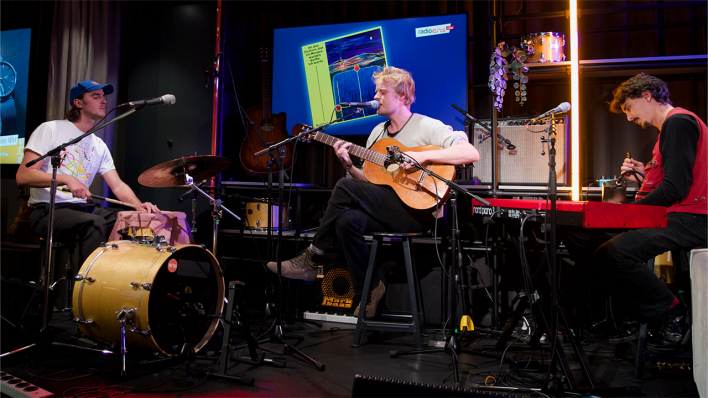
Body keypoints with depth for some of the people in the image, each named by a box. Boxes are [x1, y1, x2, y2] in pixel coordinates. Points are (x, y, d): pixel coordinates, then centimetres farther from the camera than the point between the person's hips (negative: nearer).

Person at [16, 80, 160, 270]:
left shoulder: (99, 146, 14)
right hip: (47, 211, -6)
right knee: (95, 223, -34)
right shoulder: (50, 129, -3)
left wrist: (139, 205, -16)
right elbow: (23, 176, -12)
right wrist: (67, 179, -25)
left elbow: (118, 185, 5)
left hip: (84, 208, 7)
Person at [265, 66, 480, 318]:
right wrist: (349, 166, 0)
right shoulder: (378, 132, 19)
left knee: (344, 187, -21)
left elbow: (471, 153, -15)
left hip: (418, 210, -7)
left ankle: (312, 258, -7)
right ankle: (368, 288, -7)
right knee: (347, 220, -26)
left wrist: (423, 156, -21)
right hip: (384, 209, 7)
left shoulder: (427, 127, -3)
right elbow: (370, 181, 19)